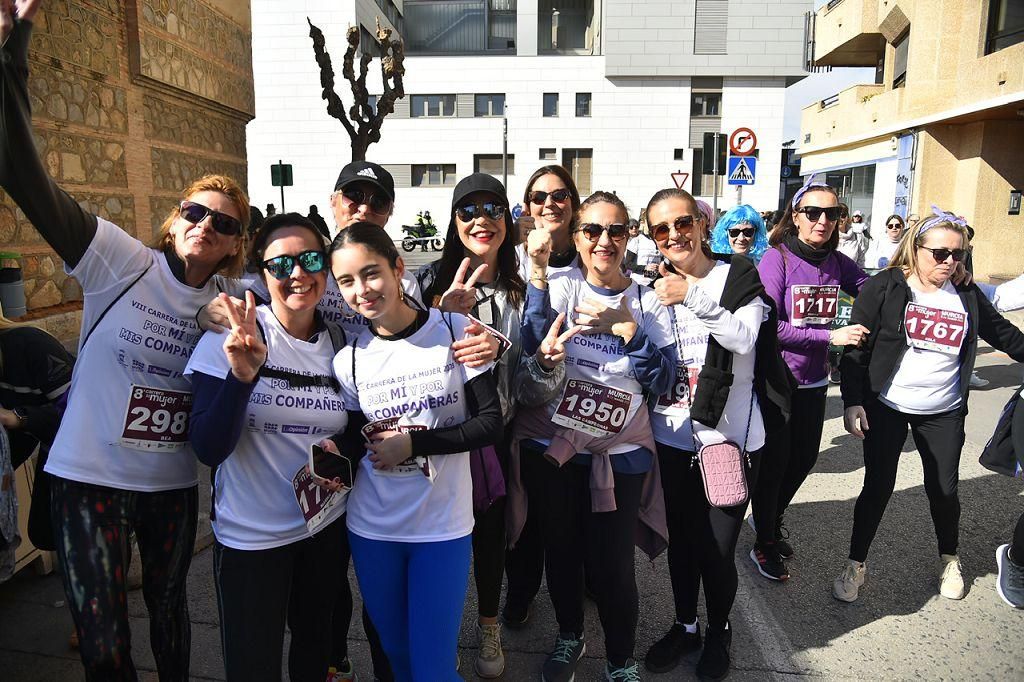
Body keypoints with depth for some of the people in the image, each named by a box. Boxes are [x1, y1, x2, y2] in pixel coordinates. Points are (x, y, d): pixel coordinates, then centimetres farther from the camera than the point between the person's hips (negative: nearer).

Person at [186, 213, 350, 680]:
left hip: (327, 526, 3)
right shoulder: (231, 336, -13)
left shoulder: (340, 341, -3)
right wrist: (242, 375, -34)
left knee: (316, 643, 22)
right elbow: (208, 450, -20)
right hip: (250, 535, -3)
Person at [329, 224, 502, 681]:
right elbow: (352, 443, 6)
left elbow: (491, 424, -10)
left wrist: (412, 443, -17)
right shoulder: (349, 360, -3)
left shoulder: (457, 331, -10)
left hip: (443, 526, -3)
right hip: (371, 529, 3)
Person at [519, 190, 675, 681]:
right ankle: (569, 636, 44)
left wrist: (626, 328, -17)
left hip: (620, 452, -1)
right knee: (561, 549, 17)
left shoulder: (646, 302, 1)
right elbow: (533, 346, -18)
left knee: (612, 566, 2)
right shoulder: (561, 286, -2)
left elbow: (662, 379, -5)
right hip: (554, 443, 1)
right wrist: (537, 272, -25)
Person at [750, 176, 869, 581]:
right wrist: (831, 336, -23)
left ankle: (772, 518, 46)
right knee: (774, 461, 7)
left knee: (804, 458, 20)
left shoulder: (837, 263, 1)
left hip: (813, 381, 6)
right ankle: (765, 544, 29)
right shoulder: (776, 259, -16)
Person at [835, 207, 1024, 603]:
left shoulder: (968, 297, 4)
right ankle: (855, 565, 17)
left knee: (944, 488, 13)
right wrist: (852, 401, -14)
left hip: (944, 414, 4)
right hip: (885, 408, -3)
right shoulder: (884, 288, -9)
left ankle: (950, 560, 39)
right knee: (877, 488, 0)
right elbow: (856, 347, -10)